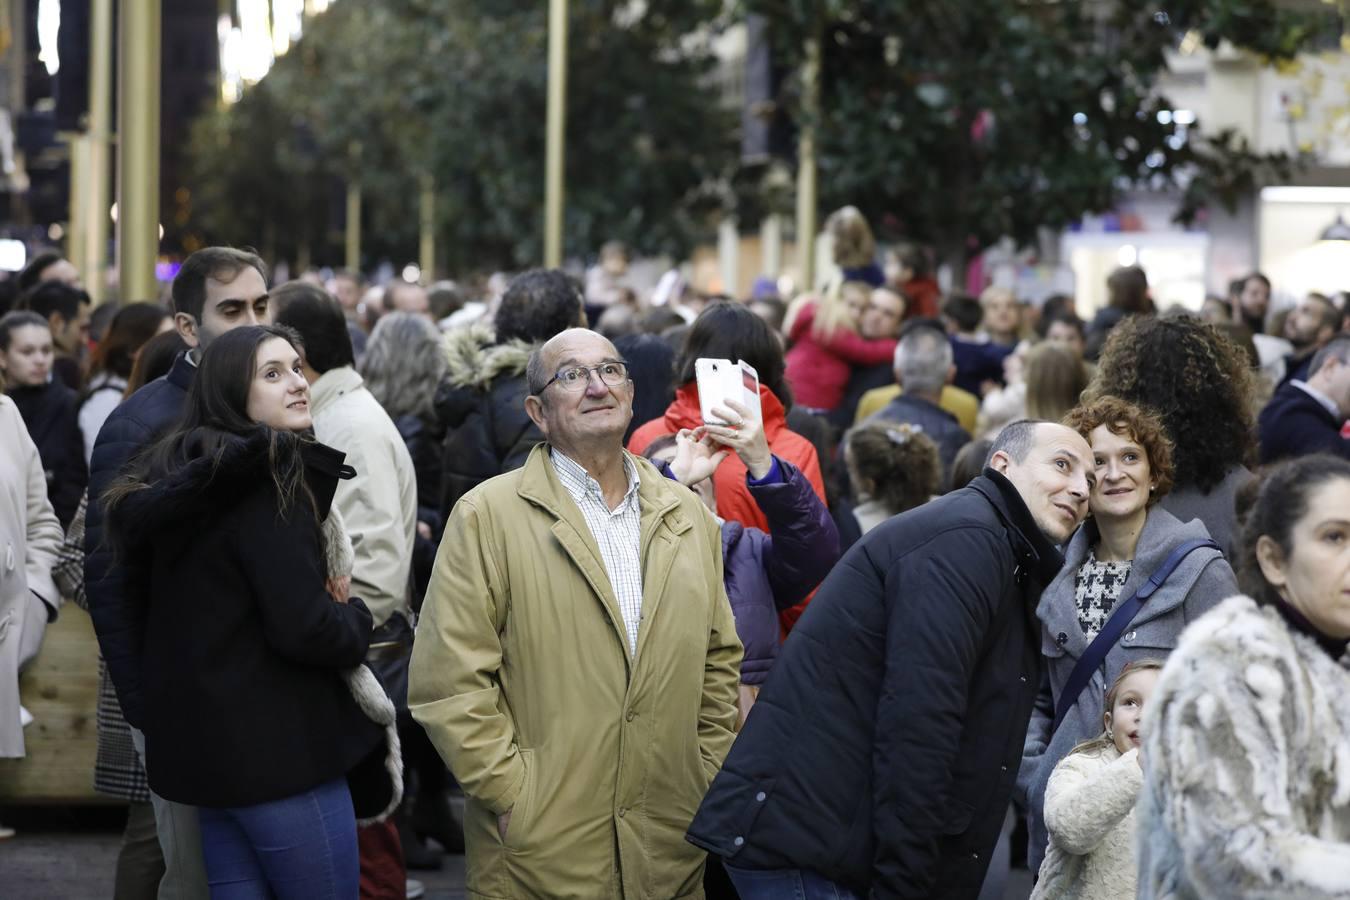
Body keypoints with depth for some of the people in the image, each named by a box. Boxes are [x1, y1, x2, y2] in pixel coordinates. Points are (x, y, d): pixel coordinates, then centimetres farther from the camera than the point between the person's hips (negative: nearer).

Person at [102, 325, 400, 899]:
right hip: (278, 749, -9)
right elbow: (306, 631, -23)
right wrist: (356, 617, 0)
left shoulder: (183, 480, 12)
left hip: (200, 744, 9)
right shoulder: (272, 485, -15)